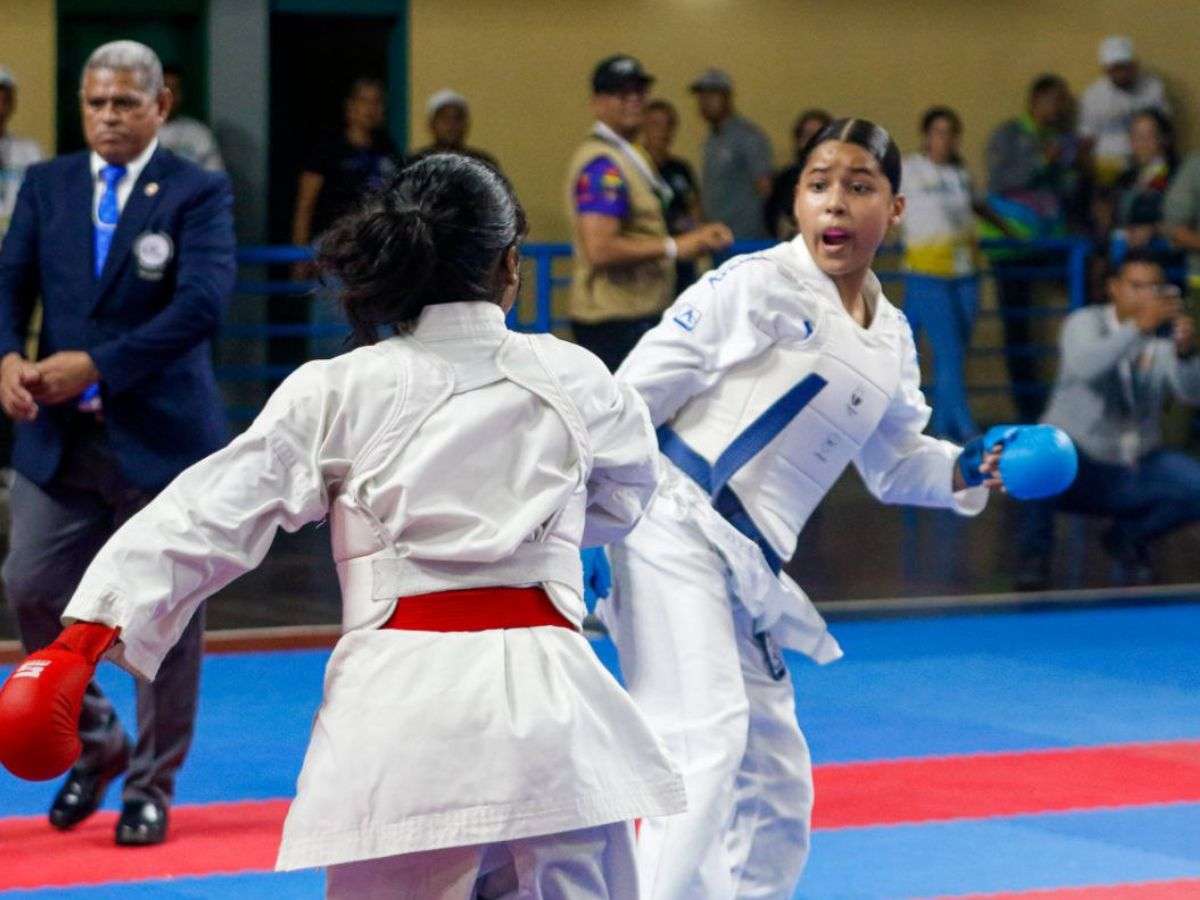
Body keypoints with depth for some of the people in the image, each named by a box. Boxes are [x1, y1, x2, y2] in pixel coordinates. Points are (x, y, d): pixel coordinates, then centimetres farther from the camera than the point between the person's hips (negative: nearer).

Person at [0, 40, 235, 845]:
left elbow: (203, 304, -18)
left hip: (160, 437, -4)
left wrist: (95, 365, -23)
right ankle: (97, 744, 23)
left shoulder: (198, 194, -5)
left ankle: (152, 784, 19)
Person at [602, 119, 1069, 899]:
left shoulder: (890, 340, 12)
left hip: (748, 569, 8)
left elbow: (892, 462, 26)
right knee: (708, 738, -21)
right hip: (675, 535, -8)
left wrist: (968, 471, 7)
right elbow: (633, 397, -9)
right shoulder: (755, 287, -9)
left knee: (777, 780, 15)